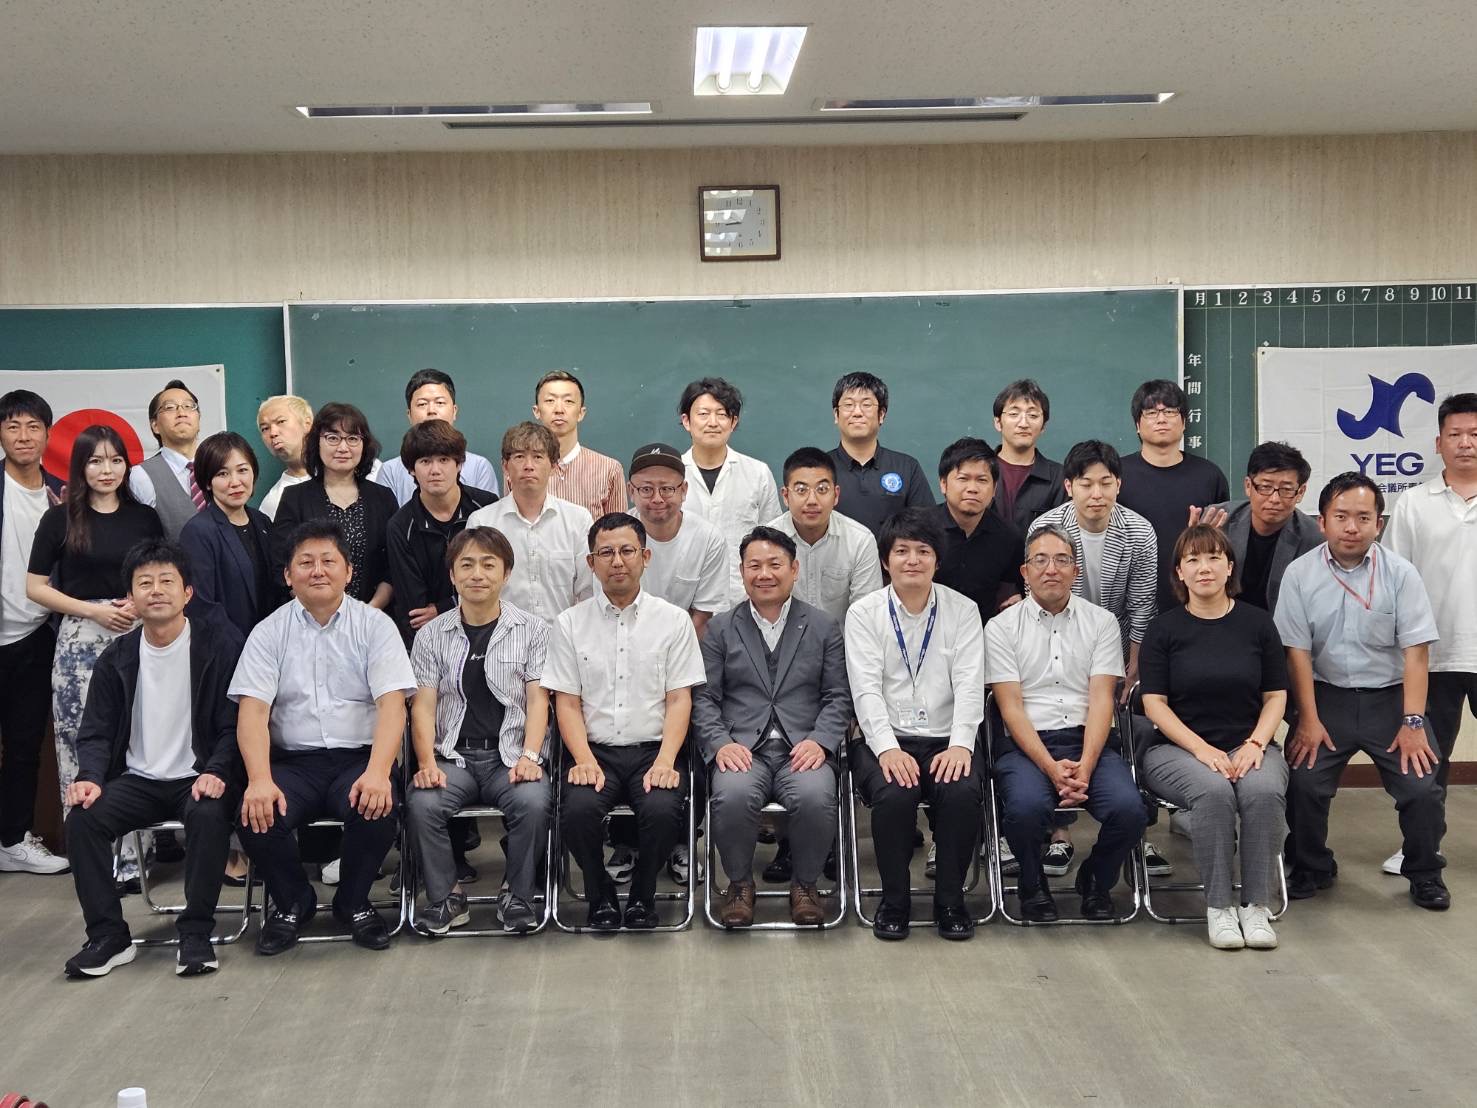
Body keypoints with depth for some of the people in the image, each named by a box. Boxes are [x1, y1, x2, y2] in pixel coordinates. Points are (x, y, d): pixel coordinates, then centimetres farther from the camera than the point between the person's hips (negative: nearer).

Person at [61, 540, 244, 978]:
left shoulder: (219, 645, -4)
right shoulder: (117, 658, 7)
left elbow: (232, 724, -4)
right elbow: (96, 733, 8)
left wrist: (216, 772, -22)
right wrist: (90, 777, -13)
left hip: (197, 777, -3)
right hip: (138, 780, 4)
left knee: (208, 816, -35)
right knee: (82, 818, -23)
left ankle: (196, 933, -20)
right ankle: (107, 936, -12)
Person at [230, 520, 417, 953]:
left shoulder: (375, 625, 4)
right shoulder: (270, 632, 8)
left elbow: (392, 704, -7)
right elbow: (252, 710, -2)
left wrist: (377, 772, -24)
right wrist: (260, 779, -20)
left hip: (359, 757, -1)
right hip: (293, 760, 1)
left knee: (377, 808, -32)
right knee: (257, 816, -27)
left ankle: (353, 902, 1)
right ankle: (292, 902, 6)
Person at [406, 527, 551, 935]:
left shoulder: (532, 630, 8)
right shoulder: (431, 634, 11)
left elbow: (537, 699, 1)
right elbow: (423, 705, 3)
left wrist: (529, 756, -16)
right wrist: (428, 761, -13)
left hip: (511, 755, -1)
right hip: (453, 755, 1)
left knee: (532, 801, -32)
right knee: (421, 803, -28)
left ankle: (518, 898, -10)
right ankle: (446, 897, -7)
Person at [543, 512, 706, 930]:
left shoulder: (673, 620, 7)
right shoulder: (570, 623, 8)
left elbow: (679, 699, 3)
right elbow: (567, 702, 5)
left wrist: (665, 761, -12)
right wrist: (584, 760, -12)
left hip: (653, 750, 0)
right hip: (595, 751, 0)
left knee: (662, 810, -30)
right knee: (578, 809, -30)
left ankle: (642, 896, 0)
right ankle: (600, 896, -1)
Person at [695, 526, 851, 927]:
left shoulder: (824, 627, 14)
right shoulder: (720, 629, 15)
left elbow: (838, 697, 9)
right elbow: (704, 698, 8)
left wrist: (819, 740, -9)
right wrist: (720, 743, -10)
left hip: (803, 748, 0)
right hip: (741, 748, 0)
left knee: (816, 797, -33)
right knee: (733, 796, -33)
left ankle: (805, 883, -4)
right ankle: (739, 883, -4)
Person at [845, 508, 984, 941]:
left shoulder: (962, 610, 9)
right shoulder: (864, 613, 5)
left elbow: (969, 684, -1)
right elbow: (866, 689, -5)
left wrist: (960, 745, -17)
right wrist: (887, 748, -20)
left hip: (945, 740, 1)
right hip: (886, 739, -1)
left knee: (963, 793, -29)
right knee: (894, 794, -31)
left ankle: (950, 899, -6)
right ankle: (894, 901, -8)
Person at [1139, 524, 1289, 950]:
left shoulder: (1257, 623, 10)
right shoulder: (1164, 628, 4)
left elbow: (1276, 696, 10)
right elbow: (1154, 703, -1)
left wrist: (1254, 744, -8)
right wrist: (1202, 749, -13)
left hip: (1248, 745, 2)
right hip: (1178, 748, -1)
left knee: (1264, 790, -32)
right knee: (1213, 791, -34)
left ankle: (1256, 905, -18)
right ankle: (1218, 906, -20)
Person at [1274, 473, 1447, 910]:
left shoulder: (1400, 573, -6)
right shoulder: (1300, 573, -4)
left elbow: (1415, 650, -7)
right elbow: (1297, 650, -3)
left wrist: (1413, 723, -13)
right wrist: (1309, 720, -7)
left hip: (1390, 696, 0)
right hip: (1327, 695, 1)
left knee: (1423, 788, -12)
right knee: (1302, 783, -13)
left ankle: (1424, 874, 15)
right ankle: (1311, 868, 14)